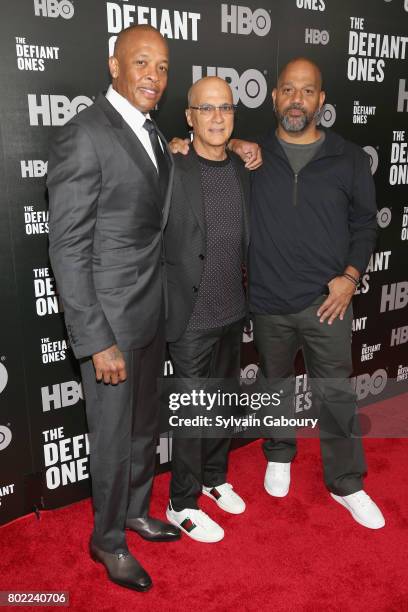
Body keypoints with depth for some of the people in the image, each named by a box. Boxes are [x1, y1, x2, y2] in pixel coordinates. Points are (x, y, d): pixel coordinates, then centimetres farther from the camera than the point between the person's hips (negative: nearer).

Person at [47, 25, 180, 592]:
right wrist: (98, 342, -20)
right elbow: (68, 249, -19)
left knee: (145, 427, 22)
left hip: (153, 315, 8)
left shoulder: (153, 134, 9)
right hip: (111, 321, -8)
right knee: (114, 439, 9)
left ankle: (135, 511, 46)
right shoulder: (83, 136, -17)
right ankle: (109, 540, 34)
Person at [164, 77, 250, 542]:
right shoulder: (171, 169, -14)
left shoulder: (242, 170, 6)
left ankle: (214, 478, 41)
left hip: (232, 311, 6)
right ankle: (182, 504, 24)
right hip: (191, 316, -6)